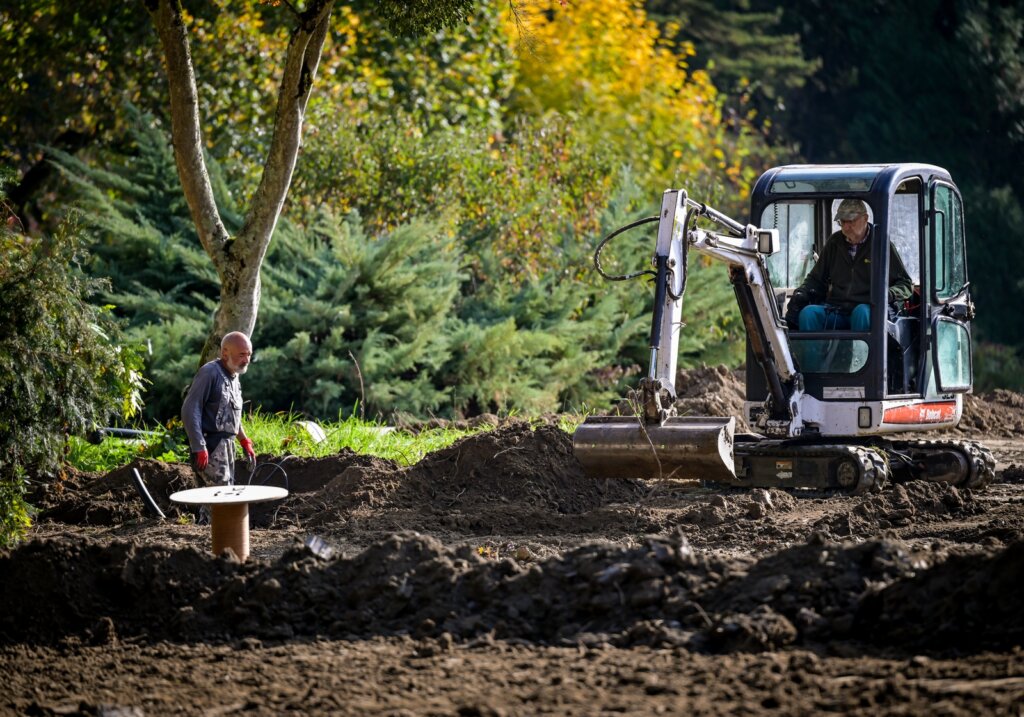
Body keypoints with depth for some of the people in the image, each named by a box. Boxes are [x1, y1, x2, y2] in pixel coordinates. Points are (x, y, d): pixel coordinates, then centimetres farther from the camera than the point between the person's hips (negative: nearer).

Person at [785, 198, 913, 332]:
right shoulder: (834, 243, 18)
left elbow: (906, 285, 8)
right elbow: (816, 279, 27)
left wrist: (889, 294, -14)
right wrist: (801, 293, 5)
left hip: (865, 309, -3)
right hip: (835, 310, 3)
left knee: (862, 312, -39)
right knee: (808, 312, -28)